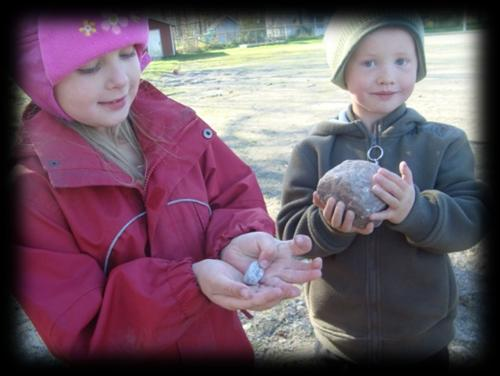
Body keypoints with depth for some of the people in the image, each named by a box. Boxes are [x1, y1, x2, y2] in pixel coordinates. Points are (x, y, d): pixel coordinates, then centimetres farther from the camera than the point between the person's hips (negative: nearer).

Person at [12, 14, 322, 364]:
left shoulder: (175, 124, -10)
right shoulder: (29, 184, -21)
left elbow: (236, 198, -6)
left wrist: (237, 241, -29)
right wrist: (191, 284, -34)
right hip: (122, 349, -3)